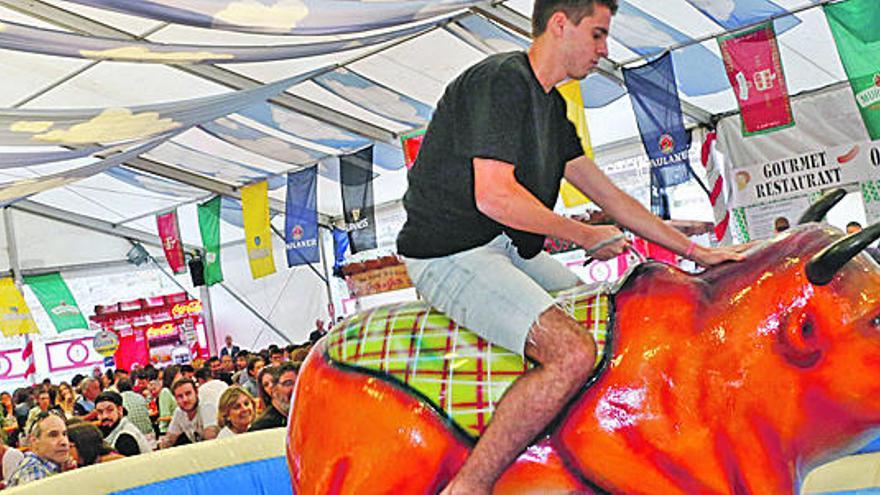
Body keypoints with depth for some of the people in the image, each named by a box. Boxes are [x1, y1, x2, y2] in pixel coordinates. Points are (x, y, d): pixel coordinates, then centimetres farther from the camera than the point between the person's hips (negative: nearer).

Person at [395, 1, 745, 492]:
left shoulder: (550, 104, 17)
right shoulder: (502, 79, -14)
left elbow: (608, 195, 18)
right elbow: (494, 197, -24)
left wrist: (695, 251, 17)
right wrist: (584, 235, -10)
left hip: (506, 248, 10)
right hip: (453, 254, -10)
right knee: (574, 352, -26)